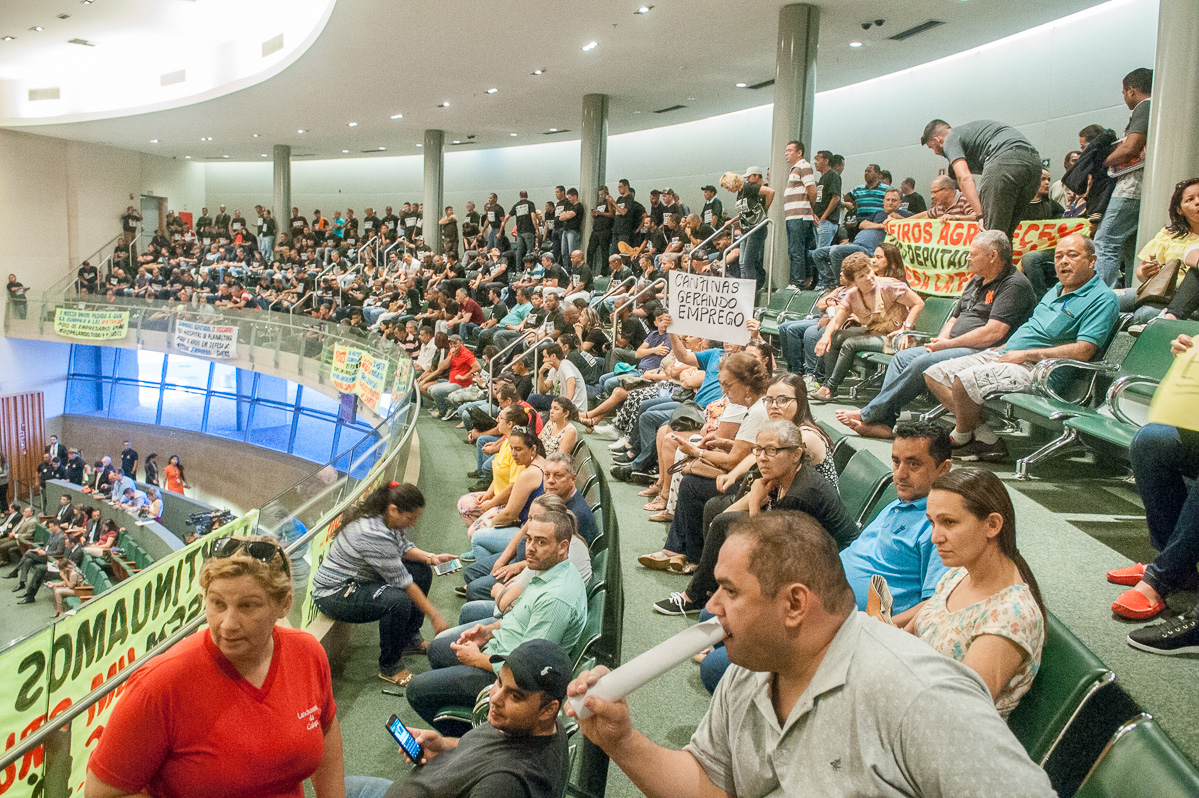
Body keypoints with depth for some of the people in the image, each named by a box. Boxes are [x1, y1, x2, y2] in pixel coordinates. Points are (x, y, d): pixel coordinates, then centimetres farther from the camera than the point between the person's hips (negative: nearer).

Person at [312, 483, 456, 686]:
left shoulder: (386, 518, -5)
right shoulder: (373, 534, -33)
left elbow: (404, 548, 12)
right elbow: (403, 582, -28)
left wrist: (431, 558, -8)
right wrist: (433, 615, -21)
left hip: (363, 579, 10)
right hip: (334, 594, -10)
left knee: (422, 570, 5)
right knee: (398, 600, -33)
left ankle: (409, 638, 15)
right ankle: (389, 668, -13)